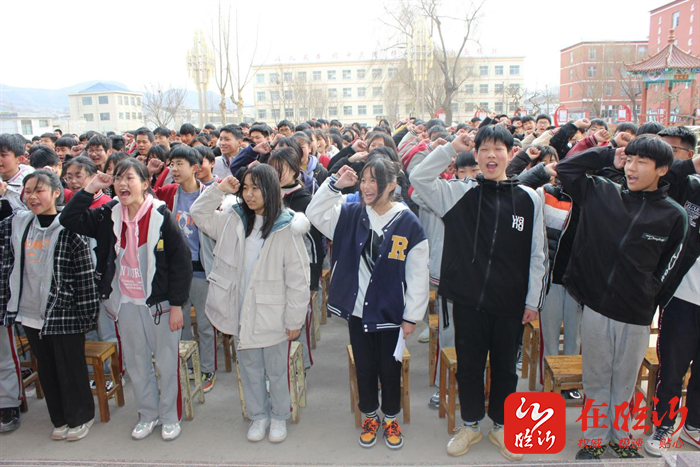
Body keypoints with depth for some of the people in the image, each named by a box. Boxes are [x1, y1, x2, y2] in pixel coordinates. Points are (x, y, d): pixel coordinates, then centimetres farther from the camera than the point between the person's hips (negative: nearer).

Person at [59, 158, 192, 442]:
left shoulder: (161, 216, -13)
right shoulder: (109, 216, 2)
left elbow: (181, 260, -12)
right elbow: (69, 219, 1)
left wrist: (177, 304, -12)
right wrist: (90, 189, -8)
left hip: (159, 301, -4)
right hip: (126, 302, 5)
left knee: (167, 363, 7)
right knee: (135, 363, 16)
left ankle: (170, 416, 27)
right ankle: (148, 414, 35)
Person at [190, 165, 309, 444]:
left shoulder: (286, 228, -16)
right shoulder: (234, 220, -1)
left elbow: (298, 279, -13)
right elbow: (199, 215, 11)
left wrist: (295, 319, -11)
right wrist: (218, 189, -5)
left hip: (273, 314, -4)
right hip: (242, 313, 4)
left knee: (277, 371, 15)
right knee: (249, 368, 20)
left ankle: (279, 416, 38)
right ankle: (258, 415, 41)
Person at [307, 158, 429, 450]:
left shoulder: (408, 223, -13)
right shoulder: (351, 215, -2)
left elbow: (418, 275, -10)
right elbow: (314, 214, -3)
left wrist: (411, 316, -8)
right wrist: (335, 184, -14)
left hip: (391, 313, -2)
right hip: (357, 310, 3)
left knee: (390, 369, 14)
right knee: (364, 368, 17)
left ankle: (391, 418, 38)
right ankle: (370, 416, 40)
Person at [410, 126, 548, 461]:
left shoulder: (529, 198, 0)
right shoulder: (460, 193, -1)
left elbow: (538, 255, 2)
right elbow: (418, 178, -11)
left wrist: (533, 301, 2)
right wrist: (451, 148, -13)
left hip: (510, 303, 1)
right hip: (468, 300, 0)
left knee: (505, 367, 16)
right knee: (469, 365, 14)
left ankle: (501, 426, 37)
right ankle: (471, 425, 35)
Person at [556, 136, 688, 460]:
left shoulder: (674, 216, -2)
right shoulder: (602, 193, -2)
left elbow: (667, 269, 5)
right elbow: (565, 169, 1)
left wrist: (648, 297, 1)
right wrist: (607, 156, 0)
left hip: (636, 316, 0)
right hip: (596, 308, 0)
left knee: (625, 382, 17)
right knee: (596, 379, 13)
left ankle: (620, 436, 37)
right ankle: (595, 438, 29)